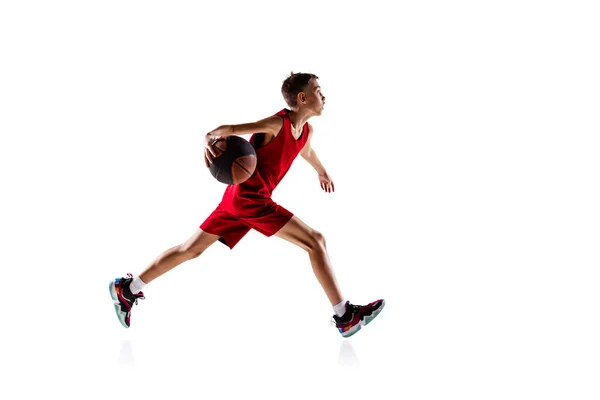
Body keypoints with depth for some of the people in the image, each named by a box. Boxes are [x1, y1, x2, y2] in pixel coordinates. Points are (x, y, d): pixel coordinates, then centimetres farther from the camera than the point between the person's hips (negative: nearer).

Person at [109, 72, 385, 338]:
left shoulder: (306, 130, 11)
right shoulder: (276, 123, -14)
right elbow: (229, 129, -18)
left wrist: (321, 171, 54)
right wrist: (209, 139, -40)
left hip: (240, 198, 9)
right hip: (248, 196, -9)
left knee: (191, 250, 14)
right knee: (315, 241, -11)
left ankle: (127, 289, 21)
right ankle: (345, 316, -8)